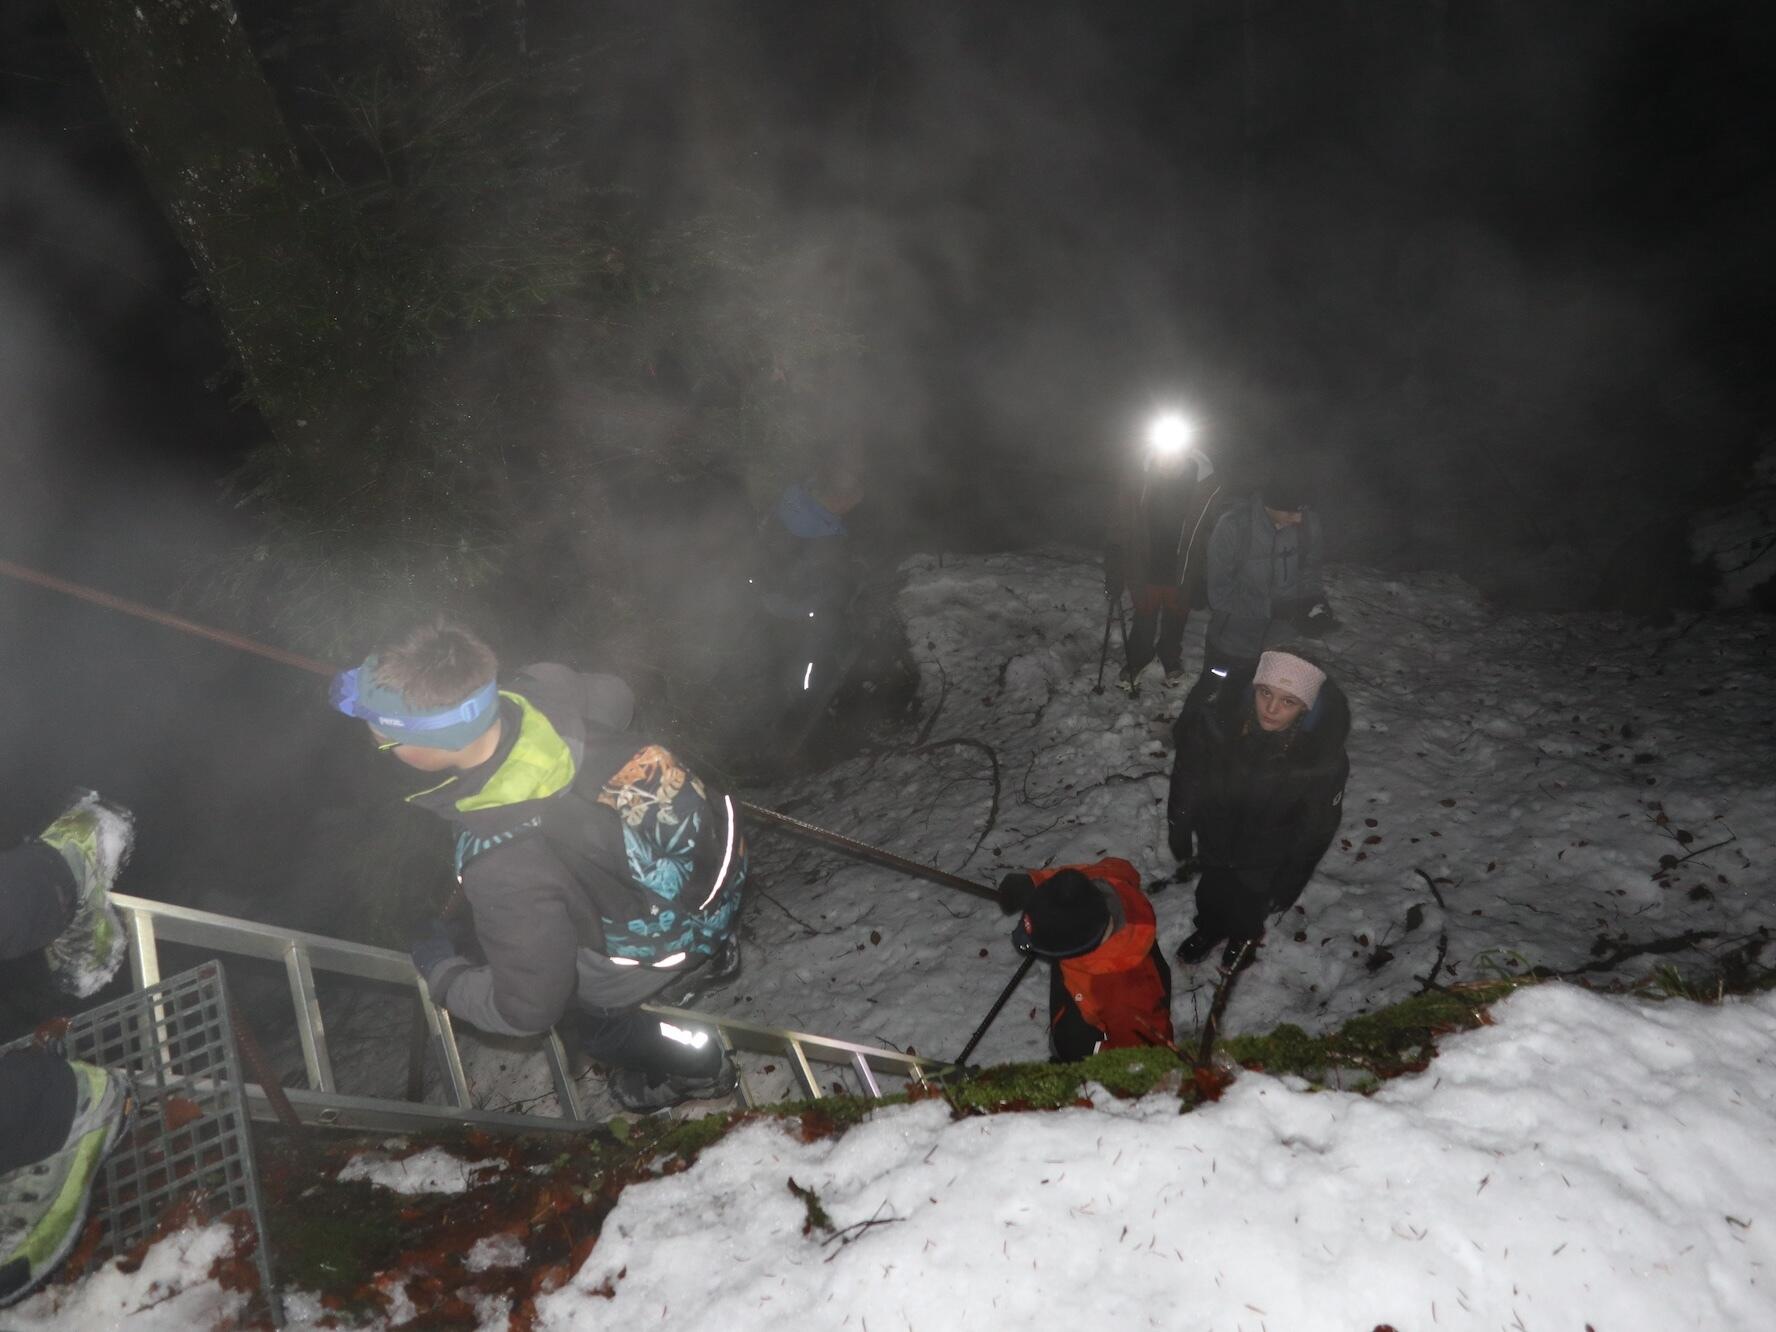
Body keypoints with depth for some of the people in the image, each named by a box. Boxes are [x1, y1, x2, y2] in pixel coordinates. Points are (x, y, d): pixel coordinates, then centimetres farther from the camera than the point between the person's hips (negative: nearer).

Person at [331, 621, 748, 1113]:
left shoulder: (506, 867, -42)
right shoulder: (546, 691, -25)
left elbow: (528, 1008, -25)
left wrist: (442, 971, -7)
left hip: (668, 942, -6)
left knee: (596, 1016, 26)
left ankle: (698, 1071, 48)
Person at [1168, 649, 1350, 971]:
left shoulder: (1324, 759, -32)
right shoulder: (1217, 723, -31)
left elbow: (1317, 829, -15)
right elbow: (1186, 778, -12)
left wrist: (1288, 886, -4)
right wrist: (1181, 837, 0)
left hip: (1265, 858, -1)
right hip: (1215, 837, 2)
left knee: (1246, 909, 21)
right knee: (1209, 895, 26)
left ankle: (1244, 937, 58)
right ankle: (1209, 930, 61)